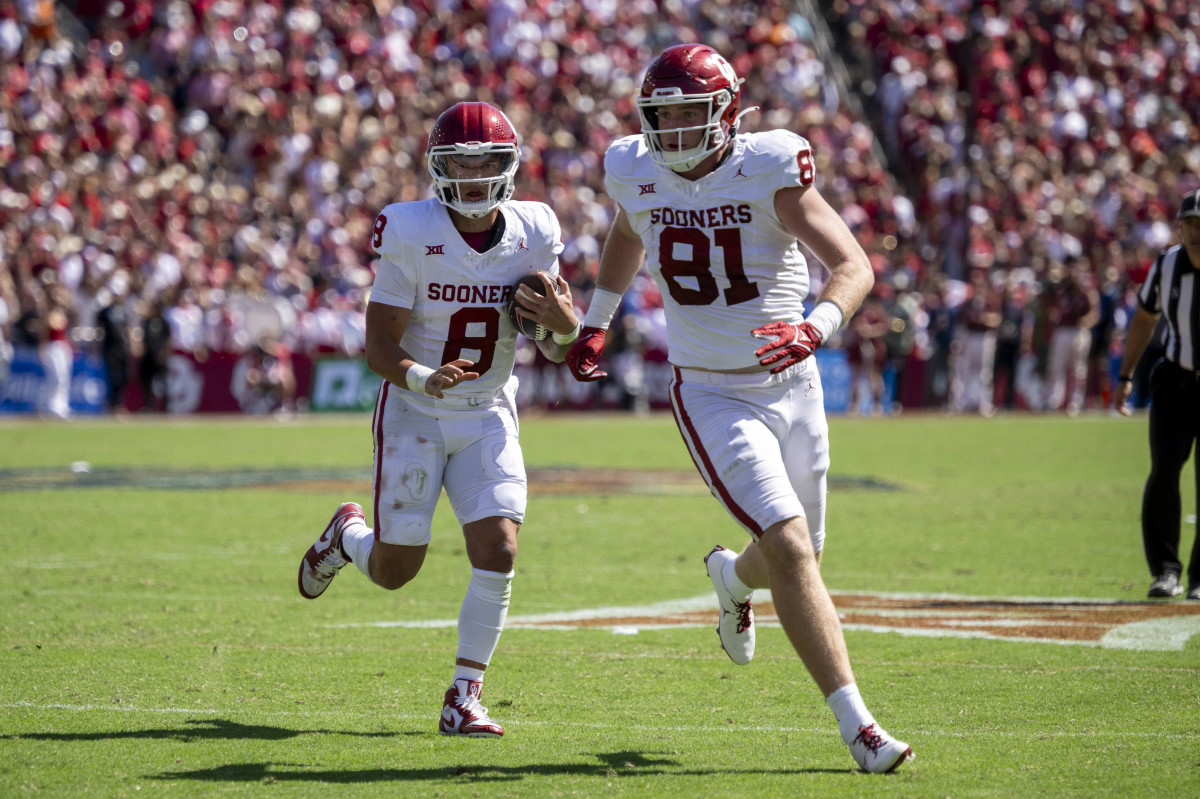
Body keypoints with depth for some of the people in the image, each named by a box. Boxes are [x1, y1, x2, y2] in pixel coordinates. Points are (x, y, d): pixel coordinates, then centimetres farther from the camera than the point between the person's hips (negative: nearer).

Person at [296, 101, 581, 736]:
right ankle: (347, 535, 42)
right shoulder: (412, 236, -19)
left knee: (498, 551, -15)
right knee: (394, 571, 5)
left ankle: (463, 698, -3)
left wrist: (566, 328, -21)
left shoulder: (534, 235, -8)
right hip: (414, 415, -2)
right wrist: (425, 380, -36)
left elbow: (553, 351, 3)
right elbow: (379, 348, -16)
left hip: (488, 418, 3)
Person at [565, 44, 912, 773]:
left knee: (796, 558, 15)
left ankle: (733, 576, 54)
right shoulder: (637, 174, -4)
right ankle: (856, 724, -16)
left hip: (792, 386, 1)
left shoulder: (769, 171, -15)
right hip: (712, 397, -1)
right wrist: (595, 323, 25)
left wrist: (817, 328, -40)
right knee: (790, 550, -18)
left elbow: (856, 266, -22)